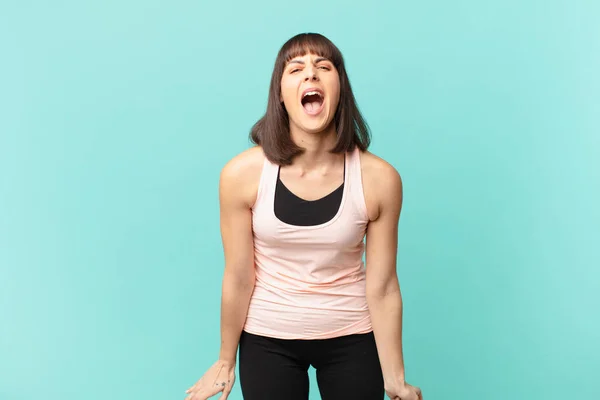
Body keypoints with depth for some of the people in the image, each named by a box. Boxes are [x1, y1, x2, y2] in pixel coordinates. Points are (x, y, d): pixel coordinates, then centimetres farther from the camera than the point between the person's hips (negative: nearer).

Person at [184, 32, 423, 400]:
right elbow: (238, 278, -8)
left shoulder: (379, 179, -17)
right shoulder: (243, 174, -17)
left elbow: (382, 287, -10)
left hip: (352, 339, 1)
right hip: (267, 340, 0)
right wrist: (226, 361, 2)